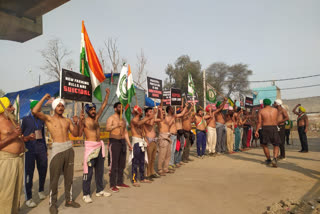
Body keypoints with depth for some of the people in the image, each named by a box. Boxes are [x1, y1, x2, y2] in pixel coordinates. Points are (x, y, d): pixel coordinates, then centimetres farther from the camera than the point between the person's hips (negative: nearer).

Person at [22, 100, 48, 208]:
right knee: (29, 172, -4)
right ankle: (28, 198, 4)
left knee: (43, 170, 9)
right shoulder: (26, 119, 2)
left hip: (41, 147, 4)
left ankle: (41, 190, 30)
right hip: (30, 148, -4)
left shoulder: (41, 120, 13)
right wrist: (27, 138, -18)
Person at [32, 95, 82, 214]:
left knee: (69, 177, 12)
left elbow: (75, 134, 10)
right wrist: (44, 98, -7)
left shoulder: (67, 120, 12)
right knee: (54, 178, 0)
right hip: (57, 149, -4)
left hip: (69, 149, 4)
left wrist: (76, 122, -5)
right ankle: (52, 203, 16)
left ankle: (69, 200, 26)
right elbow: (35, 111, -16)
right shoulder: (48, 119, 1)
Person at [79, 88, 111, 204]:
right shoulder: (84, 121, -7)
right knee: (88, 171, -4)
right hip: (90, 146, -7)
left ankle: (99, 190, 25)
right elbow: (79, 134, -17)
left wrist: (107, 94, 16)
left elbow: (103, 106, 17)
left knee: (100, 169, 14)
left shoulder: (96, 118, 11)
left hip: (100, 146, 7)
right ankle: (86, 194, 5)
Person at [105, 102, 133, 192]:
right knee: (114, 165, -6)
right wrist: (117, 125, -21)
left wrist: (129, 143, 16)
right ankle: (112, 185, 1)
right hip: (114, 142, -7)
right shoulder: (111, 118, -4)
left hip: (122, 142, 7)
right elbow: (107, 128, -21)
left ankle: (120, 183, 21)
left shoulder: (123, 120, 18)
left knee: (121, 164, 10)